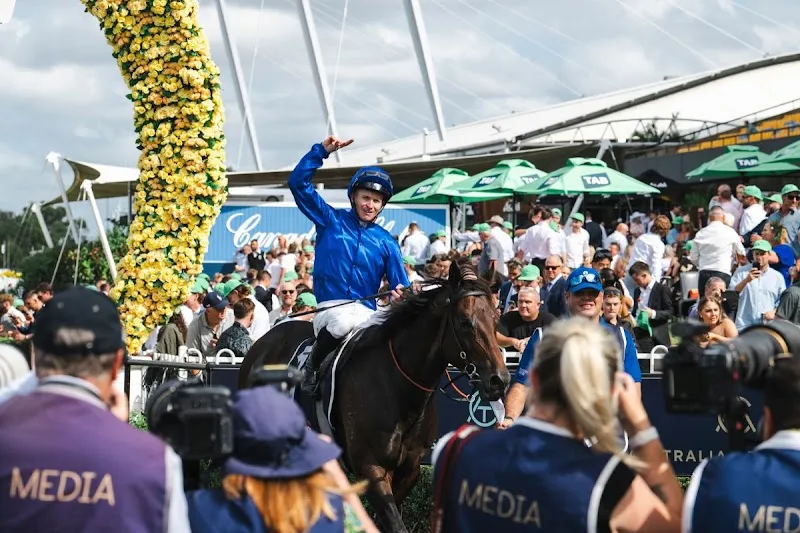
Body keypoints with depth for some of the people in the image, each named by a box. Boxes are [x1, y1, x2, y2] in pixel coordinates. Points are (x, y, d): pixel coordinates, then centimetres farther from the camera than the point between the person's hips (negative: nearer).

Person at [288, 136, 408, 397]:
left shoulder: (386, 242, 12)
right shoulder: (332, 220, 8)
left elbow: (400, 285, 7)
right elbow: (298, 182, 2)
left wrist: (401, 296, -18)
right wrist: (322, 150, -4)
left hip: (367, 312, 2)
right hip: (330, 307, -2)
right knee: (342, 322, -38)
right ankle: (313, 366, -12)